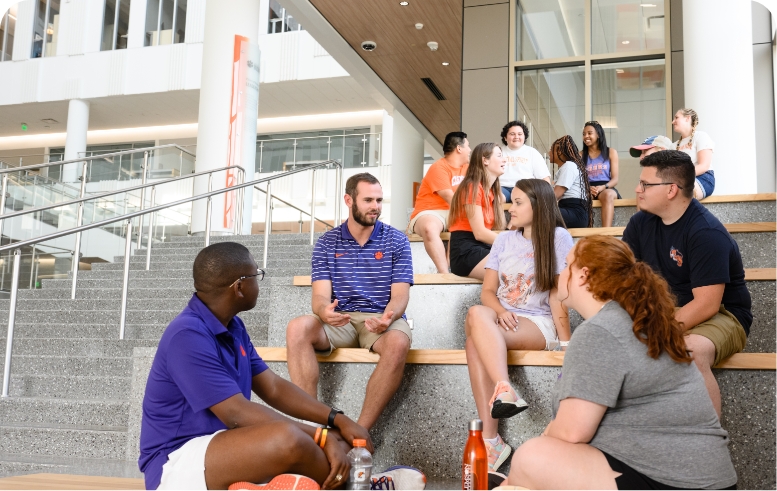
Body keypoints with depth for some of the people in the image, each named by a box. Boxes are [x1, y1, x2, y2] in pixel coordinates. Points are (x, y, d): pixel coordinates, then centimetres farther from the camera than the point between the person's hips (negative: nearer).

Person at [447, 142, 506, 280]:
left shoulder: (492, 191, 19)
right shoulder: (473, 187, -8)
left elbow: (494, 229, 7)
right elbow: (479, 233, -15)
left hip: (483, 248, 8)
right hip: (466, 252, -8)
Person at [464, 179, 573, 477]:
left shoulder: (558, 238, 2)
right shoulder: (503, 240, 15)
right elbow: (488, 291, 9)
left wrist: (567, 344, -11)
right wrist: (501, 312, -13)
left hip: (539, 325, -4)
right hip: (502, 320, 4)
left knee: (476, 336, -33)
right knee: (477, 314, -34)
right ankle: (497, 414, -44)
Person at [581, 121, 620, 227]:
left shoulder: (611, 152, 13)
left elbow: (615, 179, 6)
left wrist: (602, 187, -15)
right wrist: (588, 188, -15)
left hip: (607, 188, -1)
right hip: (587, 189, 1)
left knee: (608, 194, -37)